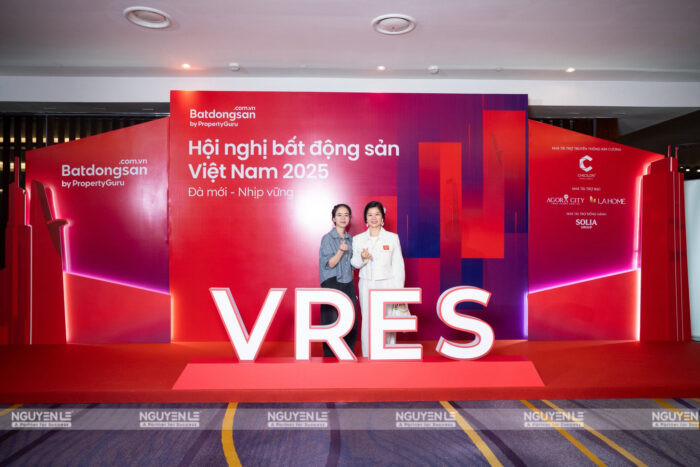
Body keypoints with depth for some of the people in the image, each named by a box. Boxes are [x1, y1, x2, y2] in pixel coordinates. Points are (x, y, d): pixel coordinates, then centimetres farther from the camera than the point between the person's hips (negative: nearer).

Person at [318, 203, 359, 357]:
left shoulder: (351, 239, 12)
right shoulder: (327, 238, -5)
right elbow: (329, 264, -11)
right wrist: (341, 250, -25)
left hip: (348, 285, 5)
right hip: (333, 285, -5)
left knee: (351, 324, 4)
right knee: (333, 324, -2)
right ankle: (330, 356, 12)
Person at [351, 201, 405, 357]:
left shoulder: (392, 238, 1)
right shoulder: (358, 239, 5)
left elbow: (398, 266, 1)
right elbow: (354, 263, 7)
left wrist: (398, 290, -4)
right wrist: (362, 258, -15)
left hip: (387, 285, -1)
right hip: (366, 286, 1)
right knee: (367, 321, 3)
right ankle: (367, 356, 15)